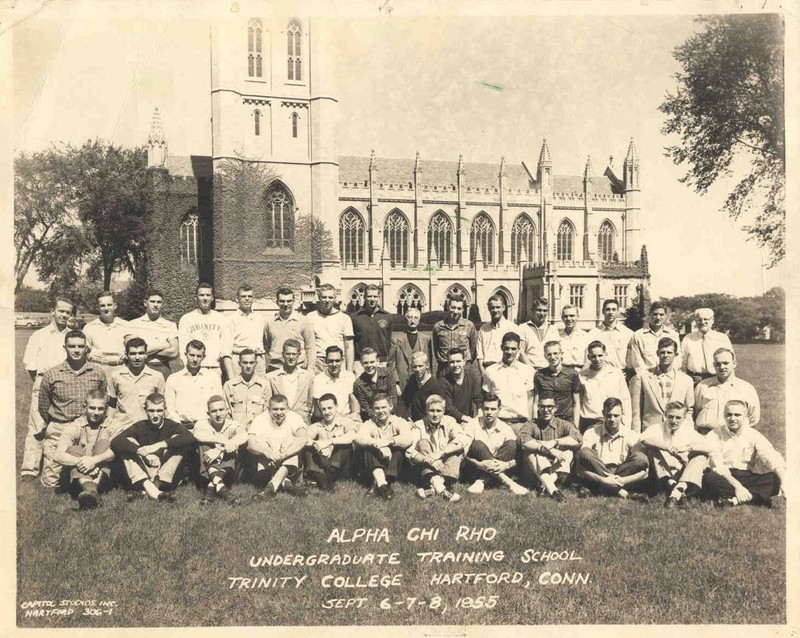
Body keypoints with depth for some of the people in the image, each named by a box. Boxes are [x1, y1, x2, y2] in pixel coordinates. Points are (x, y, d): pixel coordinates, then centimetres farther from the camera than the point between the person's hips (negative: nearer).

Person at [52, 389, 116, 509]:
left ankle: (93, 488, -42)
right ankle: (88, 486, -49)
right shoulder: (74, 426, 2)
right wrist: (80, 461, -30)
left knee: (105, 443, -18)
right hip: (77, 478, 1)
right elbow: (57, 455, -13)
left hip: (103, 477, -1)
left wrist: (94, 460, -35)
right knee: (73, 450, -21)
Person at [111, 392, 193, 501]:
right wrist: (142, 451, -28)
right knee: (127, 444, -13)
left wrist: (158, 445, -29)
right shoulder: (140, 426, 3)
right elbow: (115, 442, -15)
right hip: (142, 477, 1)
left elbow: (189, 438, -23)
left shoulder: (171, 426, 0)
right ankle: (148, 487, -35)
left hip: (166, 479, -1)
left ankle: (144, 492, -28)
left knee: (180, 442, -19)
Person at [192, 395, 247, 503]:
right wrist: (223, 441, -42)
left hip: (227, 468, 0)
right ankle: (219, 486, -41)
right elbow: (197, 434, -31)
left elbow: (243, 437, -31)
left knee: (231, 452, -27)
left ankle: (211, 488, -33)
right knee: (204, 444, -24)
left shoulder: (233, 425, -7)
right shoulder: (203, 424, -5)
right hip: (206, 470, 1)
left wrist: (218, 450, -42)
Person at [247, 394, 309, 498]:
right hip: (266, 467, 1)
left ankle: (271, 486, -36)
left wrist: (282, 455, -36)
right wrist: (267, 452, -37)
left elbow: (303, 438, -24)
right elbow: (250, 444, -17)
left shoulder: (294, 418, -5)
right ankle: (286, 483, -32)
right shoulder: (260, 420, -3)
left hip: (290, 465, -1)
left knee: (291, 440, -24)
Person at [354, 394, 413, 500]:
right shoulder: (369, 424, 3)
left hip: (394, 467, 0)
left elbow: (408, 439, -20)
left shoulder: (399, 422, 2)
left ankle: (377, 483, -35)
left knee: (399, 447, -26)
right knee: (368, 448, -24)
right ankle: (382, 484, -41)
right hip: (373, 466, 1)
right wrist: (379, 444, -36)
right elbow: (358, 438, -21)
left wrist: (389, 441, -36)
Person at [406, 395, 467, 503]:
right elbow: (409, 452, -18)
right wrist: (428, 459, -38)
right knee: (423, 443, -23)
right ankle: (436, 482, -46)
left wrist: (440, 453, -36)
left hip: (446, 468, 1)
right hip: (425, 470, -1)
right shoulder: (418, 426, -4)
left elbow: (463, 440, -23)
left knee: (458, 448, -22)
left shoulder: (449, 422, -2)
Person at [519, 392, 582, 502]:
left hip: (558, 471, 1)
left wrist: (554, 442, -24)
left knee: (568, 449, -19)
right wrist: (550, 450, -32)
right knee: (530, 449, -24)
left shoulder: (563, 425, 6)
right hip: (535, 472, -1)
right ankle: (552, 489, -43)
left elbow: (578, 439, -15)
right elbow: (523, 440, -23)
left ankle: (546, 485, -36)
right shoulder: (531, 425, 2)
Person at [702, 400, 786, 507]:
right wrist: (736, 485, -28)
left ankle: (733, 500, -31)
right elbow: (717, 466, -15)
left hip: (746, 477, 3)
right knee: (709, 478, -36)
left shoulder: (754, 435, 4)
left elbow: (773, 459, -9)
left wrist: (784, 482, -27)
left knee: (776, 479, -24)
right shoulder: (715, 435, -3)